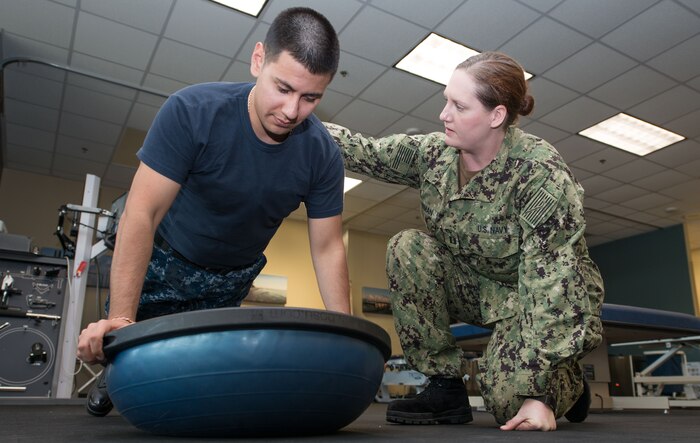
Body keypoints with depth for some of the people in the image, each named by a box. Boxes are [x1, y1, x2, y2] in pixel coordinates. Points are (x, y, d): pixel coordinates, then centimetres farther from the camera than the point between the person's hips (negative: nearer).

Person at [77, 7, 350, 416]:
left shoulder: (323, 155, -22)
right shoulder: (192, 111, -31)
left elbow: (327, 249, -16)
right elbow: (142, 215, -31)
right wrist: (120, 317, -36)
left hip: (231, 280, 2)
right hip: (163, 260, -1)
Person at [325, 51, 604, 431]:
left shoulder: (540, 172, -27)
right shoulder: (434, 154, -11)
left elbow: (550, 281, -29)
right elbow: (364, 151, -7)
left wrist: (537, 392, -30)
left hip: (550, 300, -5)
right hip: (480, 287, 5)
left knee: (508, 399, -26)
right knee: (407, 250, -20)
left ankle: (568, 385, 13)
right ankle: (446, 388, -10)